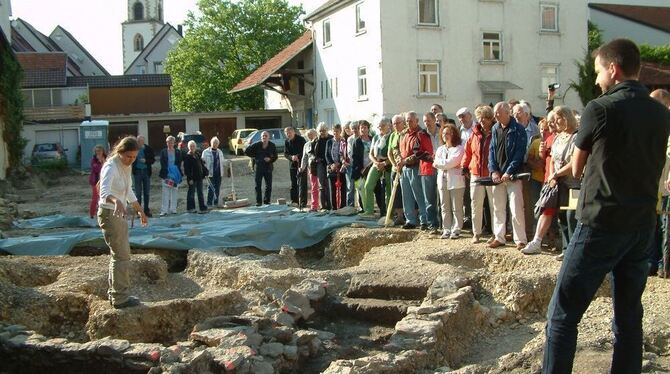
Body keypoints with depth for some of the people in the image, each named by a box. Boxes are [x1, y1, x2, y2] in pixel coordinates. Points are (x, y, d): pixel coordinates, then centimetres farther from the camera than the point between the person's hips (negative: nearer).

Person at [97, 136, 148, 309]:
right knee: (122, 256, -7)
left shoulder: (127, 167, 5)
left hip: (120, 214, 10)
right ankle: (121, 298, 1)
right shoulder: (110, 167, -22)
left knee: (119, 255, 17)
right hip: (109, 214, -9)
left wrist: (140, 211, 24)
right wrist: (116, 201, -60)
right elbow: (104, 192, -40)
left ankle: (115, 294, 29)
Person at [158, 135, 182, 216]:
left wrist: (176, 172, -10)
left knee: (174, 193, 7)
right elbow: (162, 163, -1)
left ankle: (173, 209, 13)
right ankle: (164, 210, -7)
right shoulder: (163, 152, 3)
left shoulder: (178, 152, 7)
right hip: (166, 174, -2)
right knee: (165, 193, -6)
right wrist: (167, 172, -11)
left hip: (175, 175, 2)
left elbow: (179, 164, 4)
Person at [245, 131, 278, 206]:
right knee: (258, 185, -2)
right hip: (259, 167, -1)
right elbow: (247, 151, 5)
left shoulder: (272, 145, 0)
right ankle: (258, 201, 3)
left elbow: (275, 157, 6)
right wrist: (254, 156, 2)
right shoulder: (257, 145, -3)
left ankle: (266, 200, 15)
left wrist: (270, 159, -13)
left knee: (268, 185, 4)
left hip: (268, 167, 1)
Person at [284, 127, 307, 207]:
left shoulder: (301, 139, -7)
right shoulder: (286, 141, 8)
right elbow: (285, 154, 5)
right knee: (293, 184, 10)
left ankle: (302, 202, -10)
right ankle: (294, 201, 17)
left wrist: (298, 156, -19)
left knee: (302, 183, -9)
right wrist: (291, 157, -15)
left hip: (301, 164, -5)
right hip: (292, 164, 6)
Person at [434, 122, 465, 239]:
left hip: (456, 181, -6)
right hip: (442, 181, 6)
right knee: (445, 207, 6)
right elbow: (436, 164, 5)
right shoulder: (440, 149, 17)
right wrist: (448, 164, -7)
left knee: (456, 208, -2)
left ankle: (456, 230, 3)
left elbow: (452, 162, -14)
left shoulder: (459, 148, -3)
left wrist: (439, 163, -3)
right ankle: (446, 229, 11)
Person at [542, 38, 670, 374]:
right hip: (643, 226, 6)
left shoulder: (600, 109, -10)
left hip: (601, 224, -6)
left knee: (562, 314, -1)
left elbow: (576, 169, 0)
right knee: (629, 314, 13)